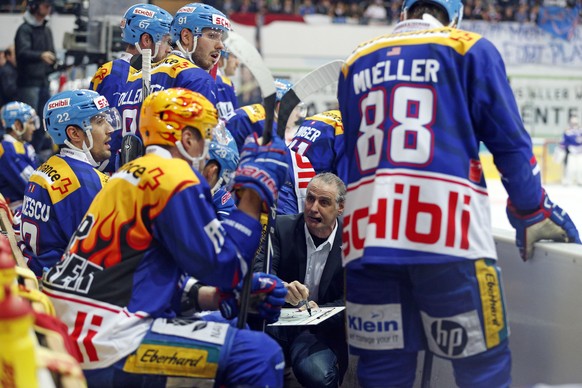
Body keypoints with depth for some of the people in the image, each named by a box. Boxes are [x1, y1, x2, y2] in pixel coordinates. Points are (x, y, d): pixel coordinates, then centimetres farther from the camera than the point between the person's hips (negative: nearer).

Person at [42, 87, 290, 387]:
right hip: (109, 349, -10)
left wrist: (232, 293, 13)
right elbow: (222, 267, -9)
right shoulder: (173, 176, -10)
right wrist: (255, 192, -2)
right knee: (261, 354, -11)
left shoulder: (131, 174, 18)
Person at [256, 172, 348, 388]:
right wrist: (281, 288, -37)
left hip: (318, 329, -1)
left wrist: (320, 311, -23)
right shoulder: (282, 226, 0)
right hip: (275, 320, 1)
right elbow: (260, 267, -13)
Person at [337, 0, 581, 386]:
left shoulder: (356, 62, 20)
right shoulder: (470, 49, 8)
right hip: (446, 229, -4)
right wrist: (533, 212, 19)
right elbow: (509, 140, 6)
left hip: (366, 235, 4)